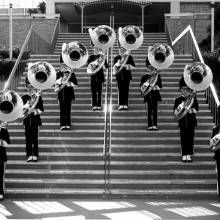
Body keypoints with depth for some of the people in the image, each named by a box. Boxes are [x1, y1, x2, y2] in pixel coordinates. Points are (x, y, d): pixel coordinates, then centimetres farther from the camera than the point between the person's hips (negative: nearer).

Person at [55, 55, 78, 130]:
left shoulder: (71, 73, 1)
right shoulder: (58, 73, 10)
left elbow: (75, 83, -4)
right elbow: (55, 83, 4)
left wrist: (69, 83, -18)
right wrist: (60, 79, -12)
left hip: (68, 94, -2)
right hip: (61, 94, 2)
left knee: (68, 109, -1)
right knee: (62, 109, 1)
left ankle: (68, 124, 3)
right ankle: (62, 124, 3)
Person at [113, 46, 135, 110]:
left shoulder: (129, 57, 6)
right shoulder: (116, 58, 11)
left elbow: (133, 67, 4)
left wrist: (128, 66, -14)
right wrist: (117, 64, -15)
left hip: (127, 75, -1)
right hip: (119, 75, 1)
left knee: (126, 90, -3)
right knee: (120, 90, -3)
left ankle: (125, 104, -1)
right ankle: (121, 105, -2)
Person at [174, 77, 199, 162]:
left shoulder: (193, 98, 6)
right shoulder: (178, 100, 5)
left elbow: (196, 110, -1)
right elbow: (175, 113, 0)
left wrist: (189, 110, -15)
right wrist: (179, 108, -17)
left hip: (191, 121, 0)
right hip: (182, 122, 0)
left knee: (190, 138, 0)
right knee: (183, 138, -1)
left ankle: (189, 155, 3)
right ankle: (184, 155, 3)